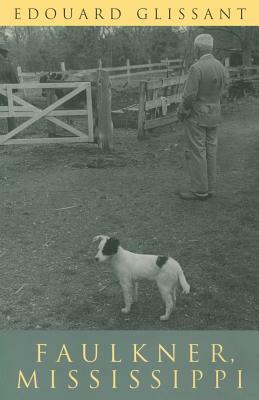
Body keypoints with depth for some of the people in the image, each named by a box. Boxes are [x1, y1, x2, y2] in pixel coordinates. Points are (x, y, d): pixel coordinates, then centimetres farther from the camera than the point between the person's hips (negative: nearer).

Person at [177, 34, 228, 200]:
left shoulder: (197, 68, -19)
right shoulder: (221, 67, 4)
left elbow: (190, 95, -20)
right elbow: (221, 92, 9)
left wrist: (181, 111, -5)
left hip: (196, 116, -7)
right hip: (214, 116, 8)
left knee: (195, 152, -2)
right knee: (210, 151, 11)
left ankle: (199, 191, 1)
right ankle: (209, 188, 17)